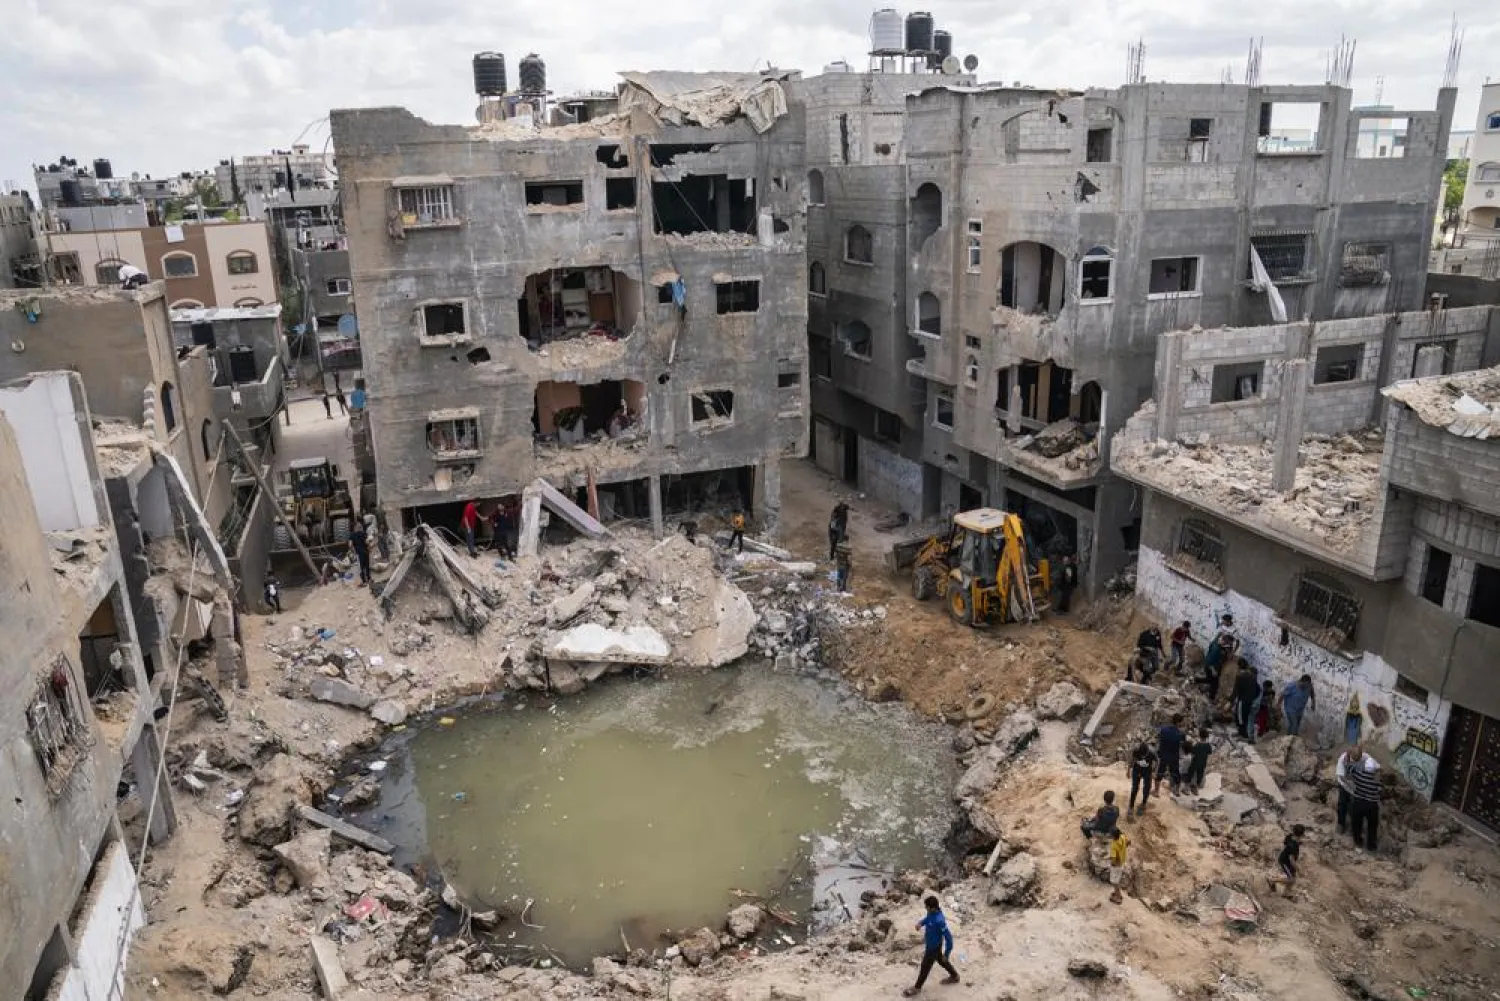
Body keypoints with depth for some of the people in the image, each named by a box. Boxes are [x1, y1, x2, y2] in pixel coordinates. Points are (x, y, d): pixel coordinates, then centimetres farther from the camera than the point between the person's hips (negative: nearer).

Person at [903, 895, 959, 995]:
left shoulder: (939, 921, -40)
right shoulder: (932, 912, -15)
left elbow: (948, 937, -31)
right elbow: (928, 918, 10)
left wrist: (946, 954, -21)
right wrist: (921, 923, -10)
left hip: (933, 947, -8)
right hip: (930, 944, 8)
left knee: (925, 967, 13)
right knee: (941, 961, 30)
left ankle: (917, 988, 35)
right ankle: (954, 976, 53)